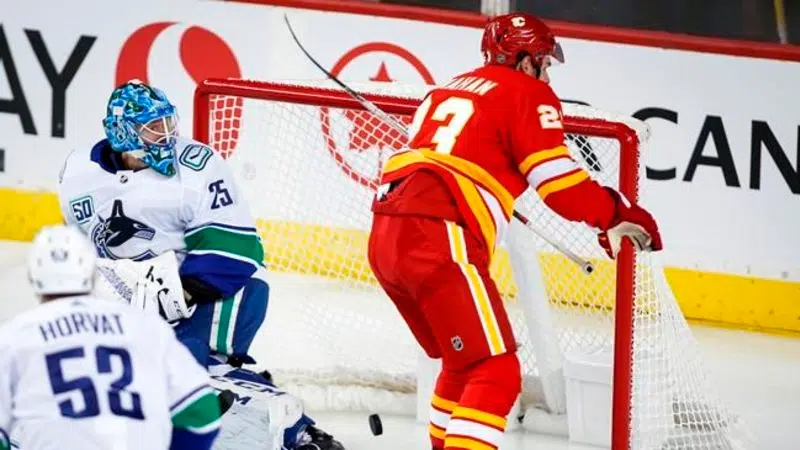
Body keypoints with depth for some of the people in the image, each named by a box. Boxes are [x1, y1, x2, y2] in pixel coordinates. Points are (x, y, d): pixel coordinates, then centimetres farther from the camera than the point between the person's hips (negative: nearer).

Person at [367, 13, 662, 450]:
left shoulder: (454, 88, 28)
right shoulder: (528, 94, 4)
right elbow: (561, 185, -4)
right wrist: (618, 214, 8)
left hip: (386, 236, 8)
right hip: (438, 241, -8)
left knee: (464, 362, 25)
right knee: (496, 374, -9)